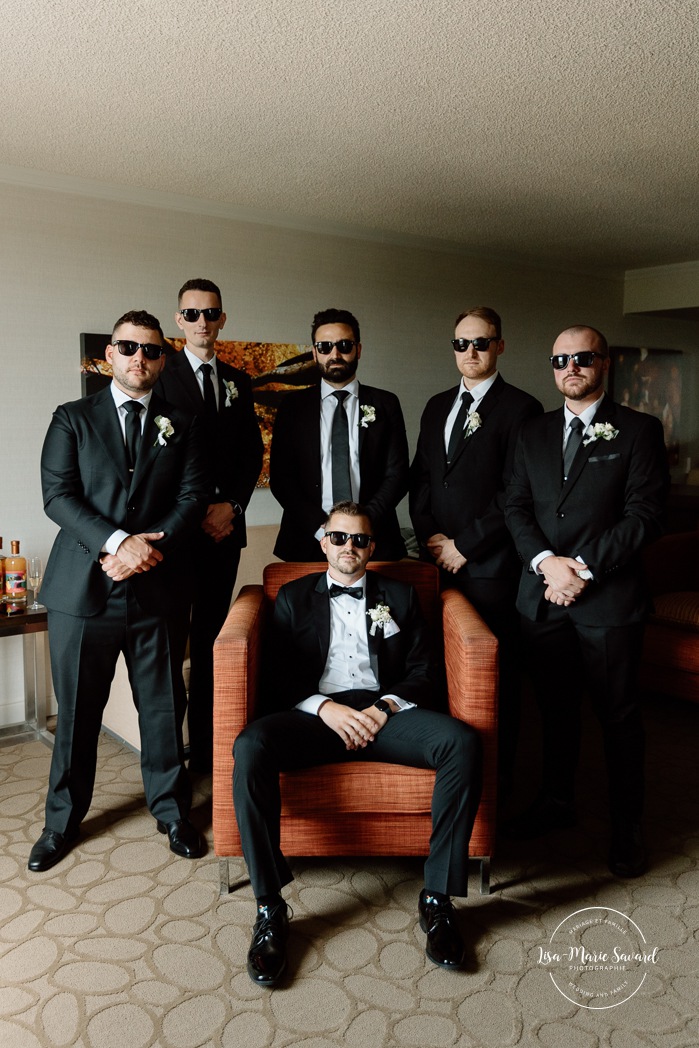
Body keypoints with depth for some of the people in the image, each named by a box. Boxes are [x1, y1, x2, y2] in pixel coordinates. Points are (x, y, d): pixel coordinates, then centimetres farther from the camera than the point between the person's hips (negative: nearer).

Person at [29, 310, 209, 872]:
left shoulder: (182, 425, 10)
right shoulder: (73, 419, 7)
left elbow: (192, 497, 1)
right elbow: (58, 494, -3)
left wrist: (148, 549, -13)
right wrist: (117, 542, -17)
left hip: (159, 591, 1)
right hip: (83, 589, 0)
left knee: (164, 707, 10)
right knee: (77, 710, 10)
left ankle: (171, 809, 29)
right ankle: (63, 821, 29)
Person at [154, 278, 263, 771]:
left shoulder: (238, 381, 15)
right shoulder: (161, 376, 1)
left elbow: (253, 452, 11)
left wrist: (232, 506, -3)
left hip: (225, 525, 4)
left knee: (211, 638, 6)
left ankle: (206, 746, 14)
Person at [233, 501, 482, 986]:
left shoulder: (400, 596, 22)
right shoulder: (294, 596, 20)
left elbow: (422, 672, 12)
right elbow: (278, 677, 9)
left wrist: (386, 707, -8)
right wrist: (324, 707, -10)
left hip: (384, 711, 1)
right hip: (314, 711, 0)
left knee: (463, 743, -29)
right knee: (250, 747, -33)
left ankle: (438, 897, -17)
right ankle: (270, 909, -21)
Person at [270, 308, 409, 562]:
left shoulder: (385, 404, 5)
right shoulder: (293, 406, 5)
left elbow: (397, 474, 1)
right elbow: (280, 476, 0)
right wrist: (320, 527, -12)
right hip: (308, 541, 0)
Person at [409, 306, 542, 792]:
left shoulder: (521, 408, -4)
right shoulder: (437, 406, 17)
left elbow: (516, 493, -10)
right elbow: (421, 476, 15)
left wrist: (465, 545, -10)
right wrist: (430, 536, 1)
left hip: (490, 564, -5)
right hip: (438, 559, 5)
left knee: (495, 671, 3)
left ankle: (497, 776, 17)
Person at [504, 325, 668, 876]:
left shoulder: (639, 430, -2)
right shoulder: (534, 433, 12)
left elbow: (644, 515, -9)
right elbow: (517, 508, 6)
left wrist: (583, 568, -16)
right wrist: (546, 561, -11)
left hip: (608, 598, -4)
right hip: (543, 595, 4)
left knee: (619, 713, 7)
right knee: (555, 706, 17)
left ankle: (627, 826, 24)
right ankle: (557, 800, 35)